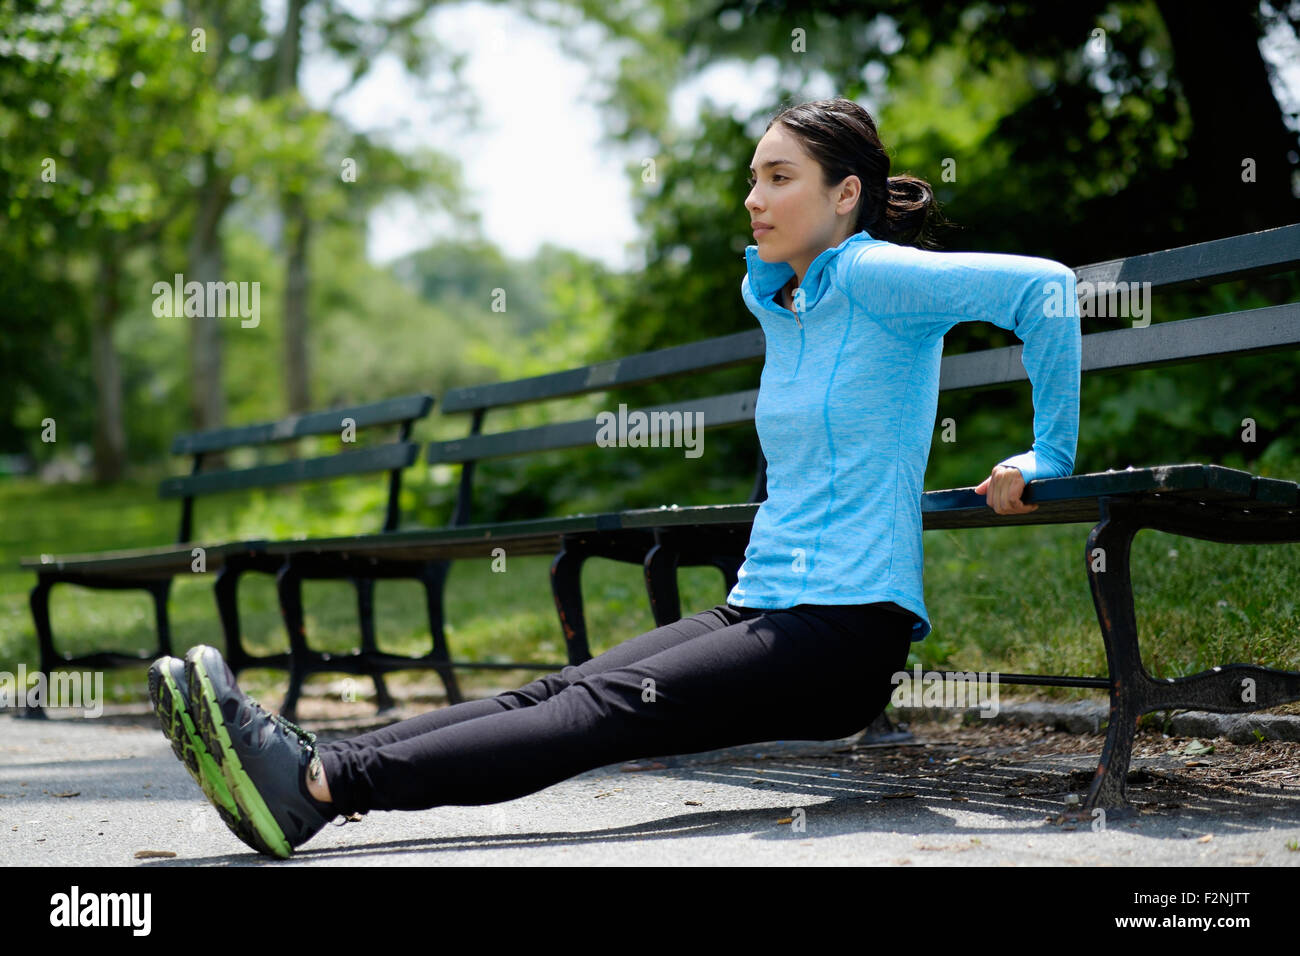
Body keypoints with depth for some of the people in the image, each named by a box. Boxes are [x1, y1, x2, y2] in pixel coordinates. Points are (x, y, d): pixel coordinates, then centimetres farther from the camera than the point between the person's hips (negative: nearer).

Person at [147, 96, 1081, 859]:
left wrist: (1047, 458, -15)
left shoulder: (873, 279, -9)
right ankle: (311, 767, -25)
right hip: (763, 609, 9)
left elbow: (1044, 284, -20)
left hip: (848, 629, -9)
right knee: (559, 691, -11)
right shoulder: (772, 297, 17)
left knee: (608, 709, -24)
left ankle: (317, 785, -39)